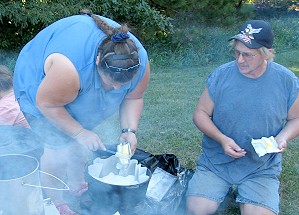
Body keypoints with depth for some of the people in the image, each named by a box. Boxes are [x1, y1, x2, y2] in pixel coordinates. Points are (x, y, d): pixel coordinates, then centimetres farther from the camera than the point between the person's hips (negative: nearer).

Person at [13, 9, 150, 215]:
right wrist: (79, 132, -26)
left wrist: (129, 131, -22)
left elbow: (133, 98, -10)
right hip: (40, 85, -5)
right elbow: (47, 104, -30)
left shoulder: (141, 62, -25)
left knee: (81, 141, 10)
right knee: (59, 145, -12)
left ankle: (77, 185, 34)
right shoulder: (70, 66, -45)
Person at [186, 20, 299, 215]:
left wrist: (283, 138, -16)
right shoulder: (221, 75, -8)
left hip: (262, 168, 0)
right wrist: (222, 139, -18)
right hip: (215, 162, 0)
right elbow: (201, 114, -2)